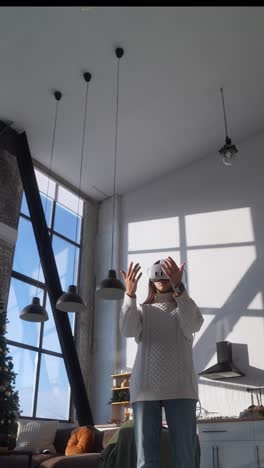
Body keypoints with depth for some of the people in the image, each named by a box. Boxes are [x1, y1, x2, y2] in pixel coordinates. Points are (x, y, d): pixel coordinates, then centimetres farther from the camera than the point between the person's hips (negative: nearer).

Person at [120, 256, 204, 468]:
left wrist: (178, 287, -24)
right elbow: (128, 330, -5)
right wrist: (130, 294, -21)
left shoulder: (186, 307, 15)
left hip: (180, 387, 0)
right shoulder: (143, 310, 17)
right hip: (146, 387, 1)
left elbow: (193, 325, -10)